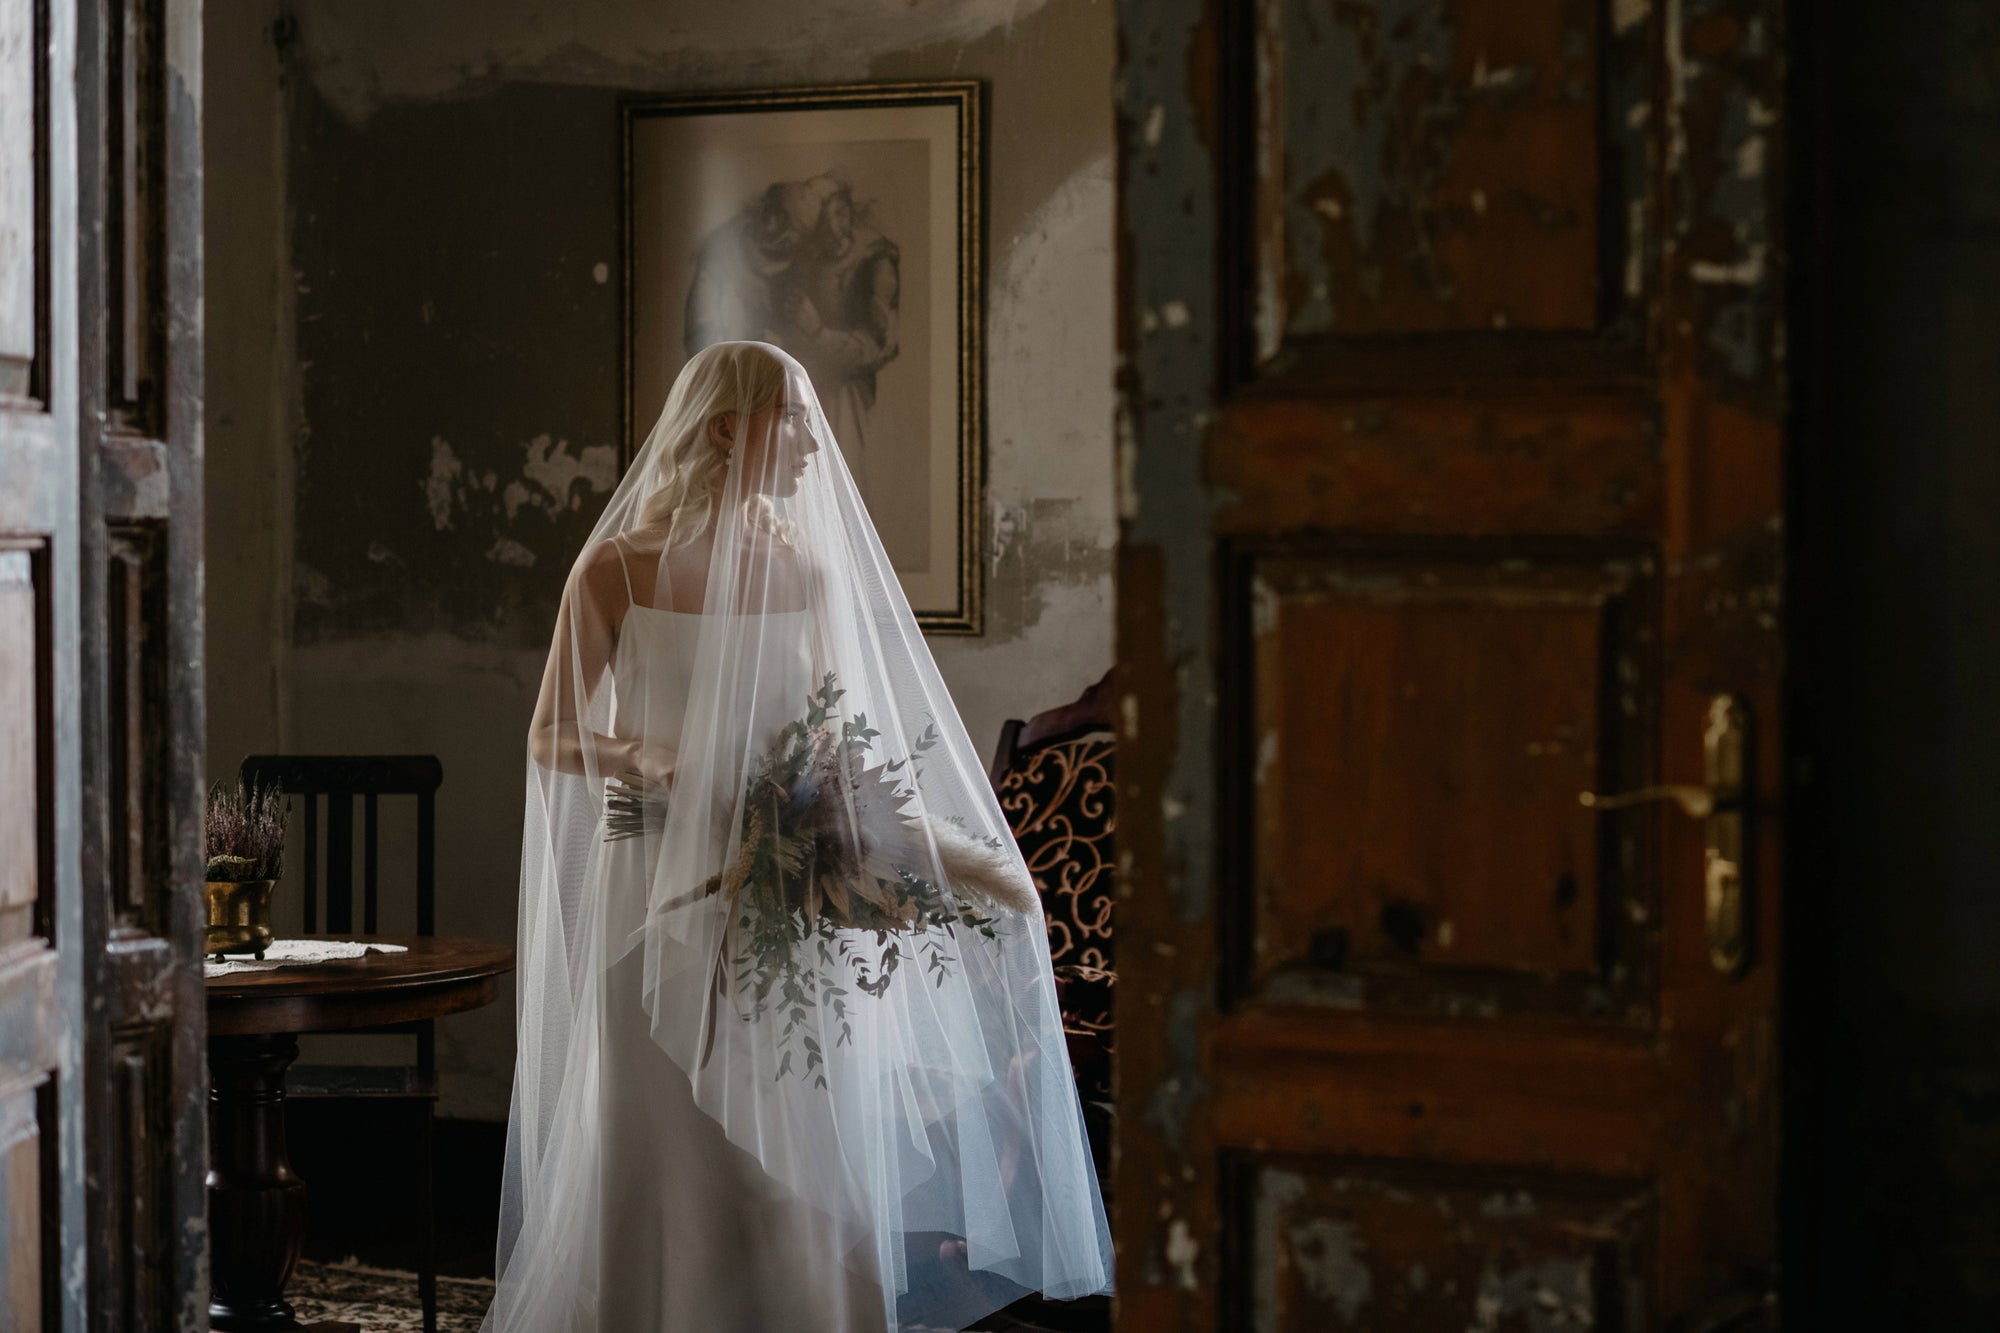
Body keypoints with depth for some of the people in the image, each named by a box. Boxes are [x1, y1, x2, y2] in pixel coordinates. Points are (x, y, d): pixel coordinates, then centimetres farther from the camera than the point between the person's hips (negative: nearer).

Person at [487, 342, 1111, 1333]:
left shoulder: (805, 573, 7)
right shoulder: (617, 570, -3)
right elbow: (550, 739, 0)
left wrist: (837, 784, -5)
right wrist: (650, 760, -17)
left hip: (784, 892, 3)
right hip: (660, 888, -3)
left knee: (795, 1163, 3)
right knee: (660, 1157, 0)